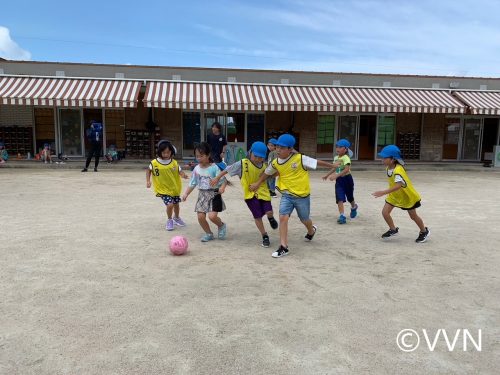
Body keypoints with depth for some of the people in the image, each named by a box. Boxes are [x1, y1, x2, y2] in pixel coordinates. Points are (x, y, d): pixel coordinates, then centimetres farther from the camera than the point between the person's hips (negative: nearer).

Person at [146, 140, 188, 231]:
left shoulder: (174, 163, -9)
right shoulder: (154, 163, -12)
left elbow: (180, 171, -5)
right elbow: (148, 170, 5)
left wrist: (183, 175, -28)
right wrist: (148, 181, -4)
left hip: (175, 188, 3)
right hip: (163, 189, -3)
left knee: (176, 204, 18)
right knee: (170, 204, -15)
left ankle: (176, 218, 48)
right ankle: (169, 221, 13)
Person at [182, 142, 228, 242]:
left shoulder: (214, 167, -11)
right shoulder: (197, 169, 4)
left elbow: (223, 180, -14)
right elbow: (192, 184, 9)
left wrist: (222, 187, -34)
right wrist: (186, 193, -2)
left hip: (214, 194, -5)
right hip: (202, 195, 5)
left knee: (212, 216, -16)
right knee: (200, 216, -1)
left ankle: (221, 226, 18)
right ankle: (208, 233, 22)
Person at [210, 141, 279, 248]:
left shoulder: (264, 166, -2)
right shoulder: (242, 164, -13)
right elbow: (228, 170, -5)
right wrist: (217, 178, 0)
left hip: (262, 191, 2)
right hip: (250, 193, -2)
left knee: (269, 212, -12)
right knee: (257, 216, 2)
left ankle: (271, 218, 28)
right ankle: (265, 236, 20)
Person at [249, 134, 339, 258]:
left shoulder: (300, 158, -19)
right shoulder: (275, 163, -5)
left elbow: (317, 162, -10)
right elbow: (267, 173, 14)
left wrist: (332, 166, 1)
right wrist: (258, 183, 23)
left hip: (302, 196, -3)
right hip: (286, 195, 3)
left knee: (304, 219, 16)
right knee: (283, 218, -13)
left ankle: (311, 231, 52)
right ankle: (283, 247, -5)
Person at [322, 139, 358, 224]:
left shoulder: (346, 158, -19)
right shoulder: (336, 158, 5)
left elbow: (346, 169, -32)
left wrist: (336, 175, -38)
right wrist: (327, 175, 28)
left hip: (346, 179, -5)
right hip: (339, 180, 5)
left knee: (349, 197, 17)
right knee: (340, 199, -9)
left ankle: (354, 207, 49)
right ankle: (342, 216, -10)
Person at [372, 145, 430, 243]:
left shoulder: (398, 170, -35)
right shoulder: (388, 168, -9)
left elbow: (398, 185, -48)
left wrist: (384, 192, -56)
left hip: (408, 196, -7)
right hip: (394, 195, 7)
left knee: (413, 216, 11)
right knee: (385, 212, -4)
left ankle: (424, 231, 37)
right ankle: (393, 229, 19)